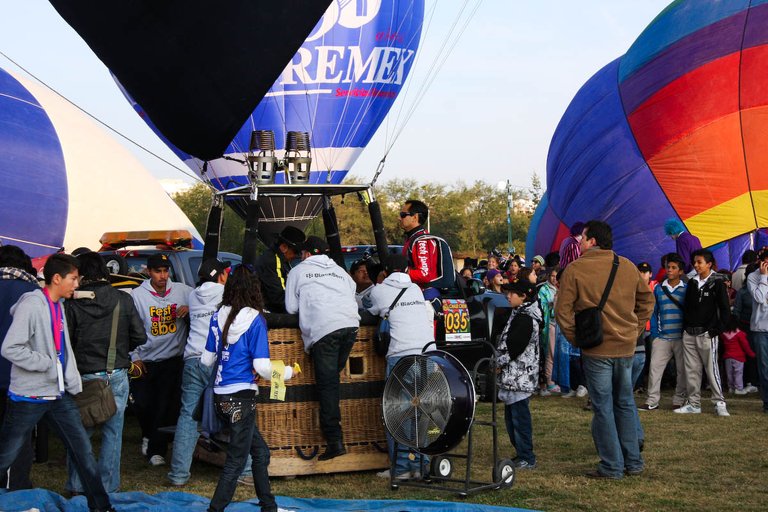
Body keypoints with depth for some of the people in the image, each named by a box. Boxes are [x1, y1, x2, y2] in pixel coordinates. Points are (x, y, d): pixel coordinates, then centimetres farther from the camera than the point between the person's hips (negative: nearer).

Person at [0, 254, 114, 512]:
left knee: (83, 449, 6)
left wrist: (74, 384, 9)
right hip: (29, 396, -7)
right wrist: (48, 364, -17)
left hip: (60, 394, 8)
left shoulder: (59, 306, 11)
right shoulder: (32, 305, -16)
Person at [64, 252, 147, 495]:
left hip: (84, 376, -1)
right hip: (117, 375, 1)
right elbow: (139, 337, 0)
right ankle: (108, 488, 12)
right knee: (112, 433, 8)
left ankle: (77, 487, 16)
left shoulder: (73, 304, -8)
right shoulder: (123, 300, -2)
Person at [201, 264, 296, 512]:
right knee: (236, 461, 4)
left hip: (221, 396, 7)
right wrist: (288, 372, 1)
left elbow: (207, 360, 11)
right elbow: (262, 367, -16)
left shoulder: (218, 317, 3)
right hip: (242, 396, -7)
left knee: (260, 452, 19)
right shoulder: (255, 320, -13)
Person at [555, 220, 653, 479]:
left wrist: (575, 338, 0)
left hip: (596, 348, -5)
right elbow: (647, 300, 15)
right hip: (626, 347, 5)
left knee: (603, 407, 2)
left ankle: (612, 466, 4)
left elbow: (563, 311, -11)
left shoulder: (575, 269, -9)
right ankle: (633, 462, 20)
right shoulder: (628, 266, 6)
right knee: (625, 403, 15)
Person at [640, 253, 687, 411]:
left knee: (682, 369, 5)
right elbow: (654, 312, 13)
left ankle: (679, 400, 15)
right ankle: (652, 400, -1)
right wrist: (654, 333, 5)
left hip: (681, 337, -1)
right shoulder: (658, 289, 10)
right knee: (655, 367, -5)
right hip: (662, 337, 2)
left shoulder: (686, 290, 3)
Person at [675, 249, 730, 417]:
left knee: (711, 369, -7)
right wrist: (685, 327, 10)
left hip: (707, 334, -6)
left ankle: (719, 403, 0)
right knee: (691, 370, 6)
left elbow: (725, 310, -4)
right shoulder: (692, 283, 14)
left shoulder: (717, 283, -2)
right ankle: (694, 404, 12)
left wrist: (717, 330, -10)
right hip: (689, 334, 6)